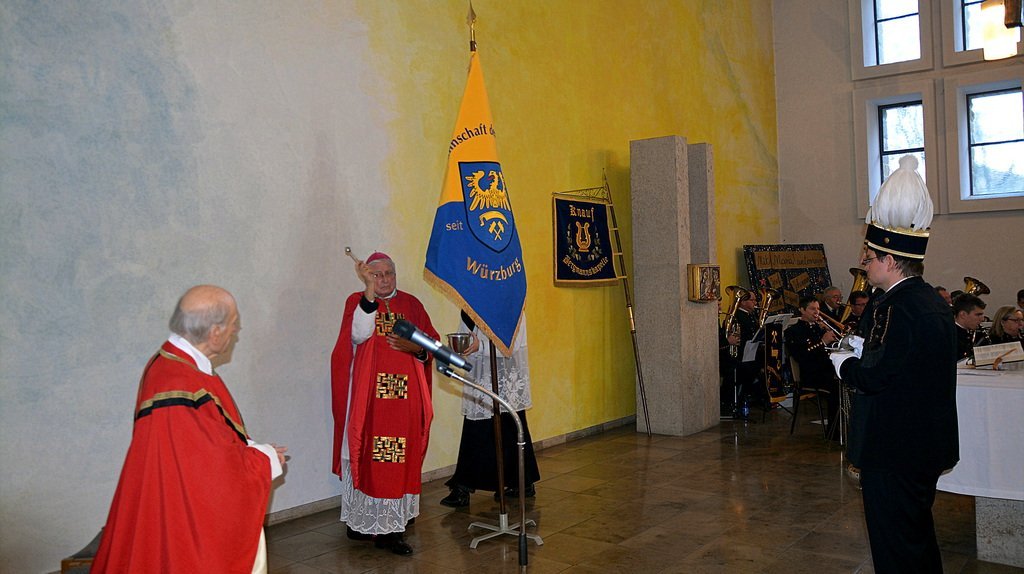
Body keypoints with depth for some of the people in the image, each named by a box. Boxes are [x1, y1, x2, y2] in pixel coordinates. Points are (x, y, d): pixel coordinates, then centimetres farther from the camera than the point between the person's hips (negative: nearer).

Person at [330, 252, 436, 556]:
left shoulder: (411, 304, 11)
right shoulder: (358, 300, 2)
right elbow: (359, 335, -18)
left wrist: (414, 347, -11)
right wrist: (370, 289, -19)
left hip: (406, 393, 3)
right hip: (369, 392, -3)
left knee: (402, 458, 3)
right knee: (368, 456, -3)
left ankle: (390, 524, 14)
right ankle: (362, 522, 8)